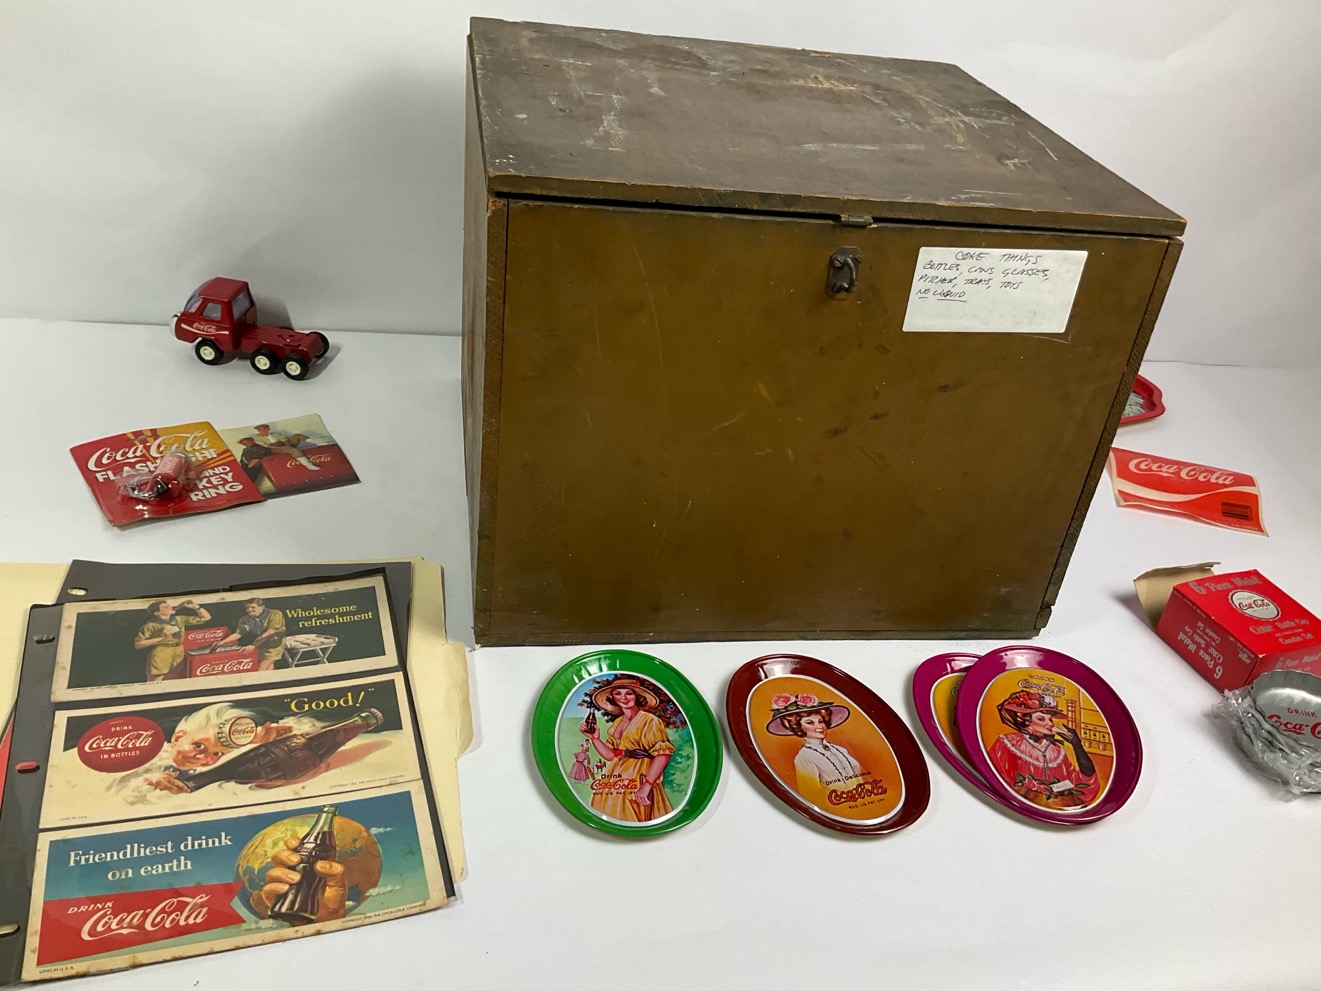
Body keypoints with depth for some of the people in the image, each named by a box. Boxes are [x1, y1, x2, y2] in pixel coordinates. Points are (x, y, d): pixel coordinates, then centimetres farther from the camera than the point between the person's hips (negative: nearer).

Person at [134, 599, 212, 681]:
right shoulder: (151, 625, -8)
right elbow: (137, 645, -14)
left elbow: (206, 618, 15)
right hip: (160, 659, -6)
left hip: (179, 657, 6)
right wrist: (160, 637, -17)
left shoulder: (179, 619, 8)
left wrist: (195, 606, 1)